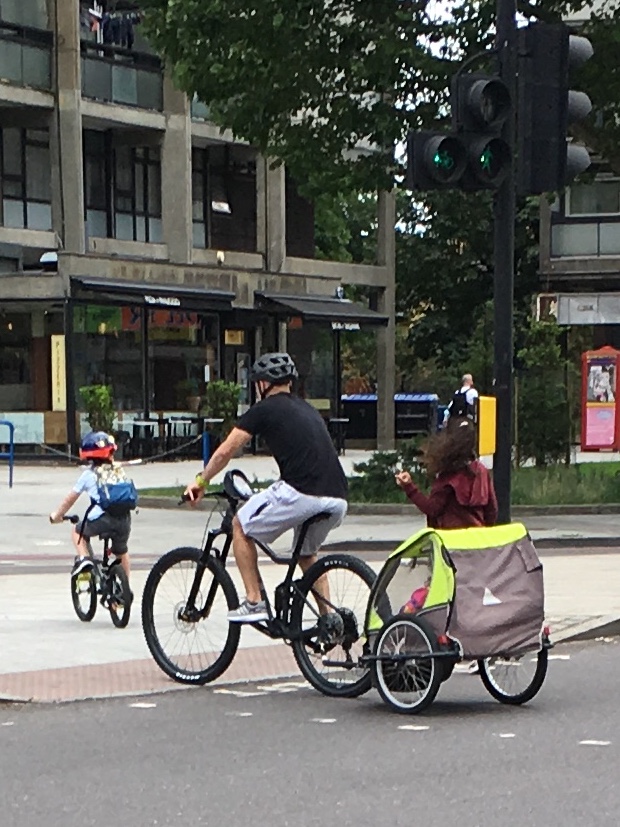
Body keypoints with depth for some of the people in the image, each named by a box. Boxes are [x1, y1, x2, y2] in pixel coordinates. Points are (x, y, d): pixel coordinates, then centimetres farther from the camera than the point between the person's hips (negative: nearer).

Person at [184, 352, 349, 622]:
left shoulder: (264, 409, 7)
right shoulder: (308, 410, 27)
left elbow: (225, 451, 10)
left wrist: (200, 481, 27)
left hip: (302, 495, -7)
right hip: (338, 501, 7)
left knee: (241, 527, 15)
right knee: (307, 554, 31)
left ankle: (254, 602, 10)